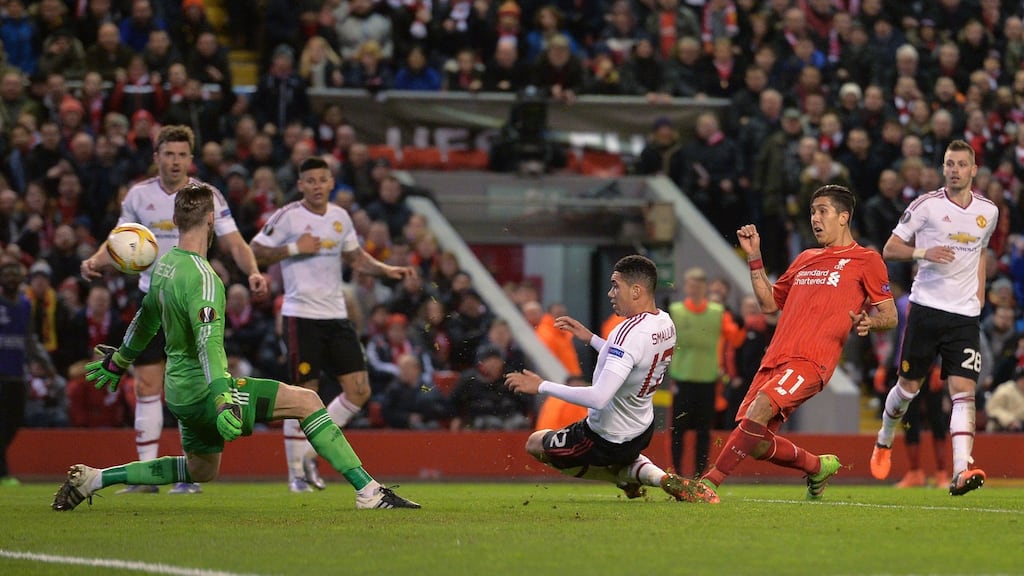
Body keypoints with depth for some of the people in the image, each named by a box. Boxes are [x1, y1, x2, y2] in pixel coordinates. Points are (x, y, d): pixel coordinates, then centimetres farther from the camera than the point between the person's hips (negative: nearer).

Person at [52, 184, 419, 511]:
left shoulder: (164, 263, 6)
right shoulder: (202, 278, -22)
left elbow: (147, 317, 23)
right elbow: (209, 343, -33)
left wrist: (119, 360, 38)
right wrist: (223, 400, -42)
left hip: (181, 390, 9)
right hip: (203, 390, -9)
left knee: (201, 471, 24)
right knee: (306, 401, -10)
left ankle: (92, 479, 21)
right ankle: (367, 490, -14)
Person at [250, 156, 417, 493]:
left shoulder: (340, 217, 11)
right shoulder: (287, 217, -7)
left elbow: (355, 257, 24)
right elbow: (255, 252, -7)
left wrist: (387, 270, 10)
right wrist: (294, 248, -15)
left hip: (336, 314, 6)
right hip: (302, 315, -6)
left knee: (359, 392, 0)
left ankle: (311, 452, 14)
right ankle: (296, 473, 8)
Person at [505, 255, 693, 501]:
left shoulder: (630, 333, -32)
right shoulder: (665, 323, -3)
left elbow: (598, 398, -37)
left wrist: (541, 386, -31)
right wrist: (591, 338, 13)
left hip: (607, 441, -8)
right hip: (643, 432, 8)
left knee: (535, 443, 16)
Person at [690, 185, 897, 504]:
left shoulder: (866, 260, 6)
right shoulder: (805, 259, 27)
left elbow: (890, 316, 5)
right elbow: (769, 303, 29)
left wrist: (868, 322, -17)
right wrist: (754, 257, 22)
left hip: (811, 362, -7)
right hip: (775, 358, 7)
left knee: (760, 408, -30)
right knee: (756, 444, -2)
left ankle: (709, 483, -32)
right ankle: (819, 467, 25)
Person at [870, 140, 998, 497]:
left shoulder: (988, 211, 9)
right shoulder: (926, 205, -3)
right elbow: (890, 249, 0)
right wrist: (922, 253, -18)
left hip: (965, 316, 2)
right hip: (926, 307, -2)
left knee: (964, 392, -12)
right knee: (908, 386, 8)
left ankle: (961, 472, -22)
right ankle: (884, 441, 37)